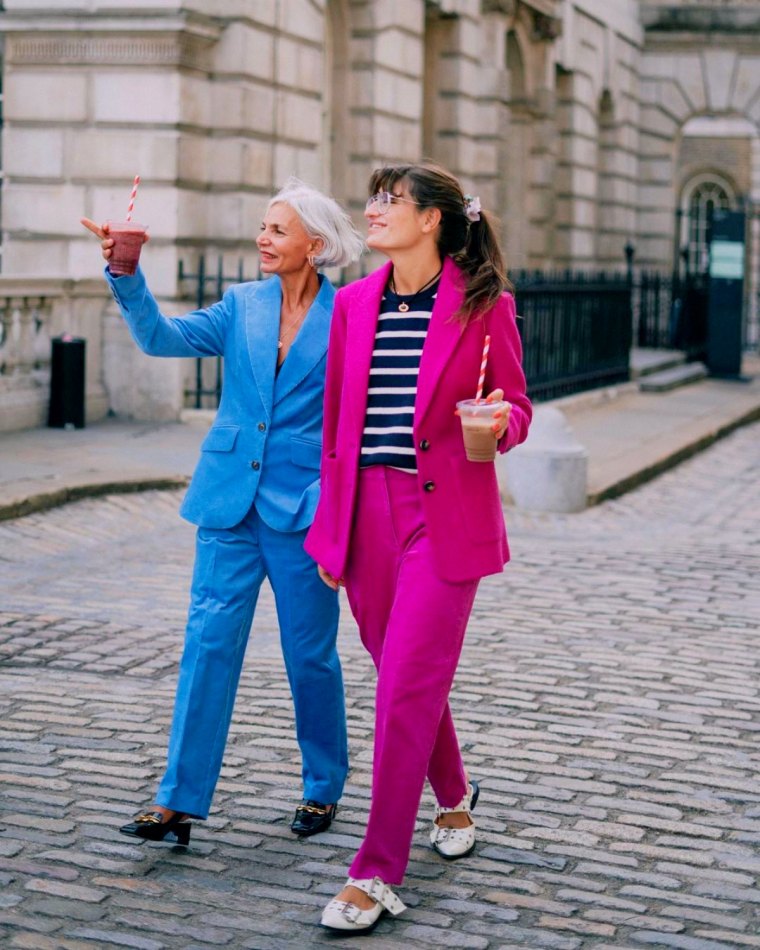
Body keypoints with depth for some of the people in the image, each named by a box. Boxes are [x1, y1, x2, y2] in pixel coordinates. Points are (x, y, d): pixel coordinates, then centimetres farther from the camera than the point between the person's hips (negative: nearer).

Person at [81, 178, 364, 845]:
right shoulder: (243, 306, 6)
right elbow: (163, 337, -5)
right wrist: (127, 275, -20)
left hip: (303, 508, -3)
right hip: (231, 503, 3)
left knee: (311, 655, 8)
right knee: (209, 643, -1)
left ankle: (324, 787, 27)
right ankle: (180, 800, 3)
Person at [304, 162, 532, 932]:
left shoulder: (483, 305, -6)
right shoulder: (353, 303, 7)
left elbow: (514, 404, 2)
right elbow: (336, 422, 11)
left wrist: (500, 423, -22)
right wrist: (330, 524, 10)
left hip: (446, 515, -5)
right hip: (369, 513, 5)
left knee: (406, 687, -7)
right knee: (406, 677, 16)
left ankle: (377, 873, 0)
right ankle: (453, 796, 43)